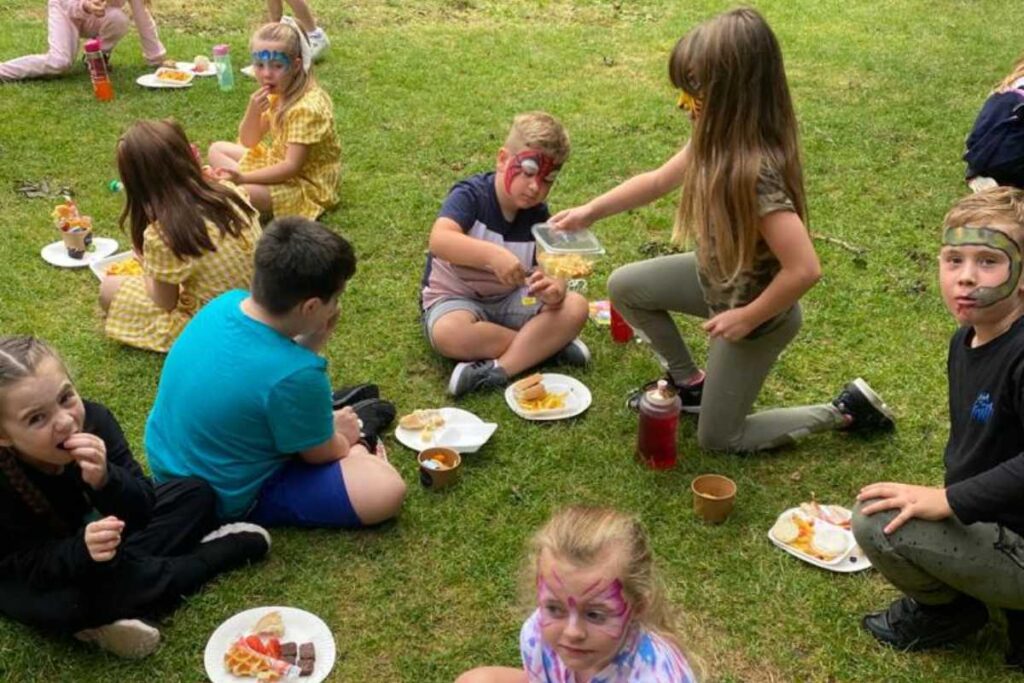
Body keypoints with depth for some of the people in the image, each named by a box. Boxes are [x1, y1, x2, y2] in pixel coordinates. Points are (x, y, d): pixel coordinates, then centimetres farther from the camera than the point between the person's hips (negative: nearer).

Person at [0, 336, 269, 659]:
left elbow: (142, 508, -20)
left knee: (194, 494, -2)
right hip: (30, 576, -5)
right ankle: (221, 550, -18)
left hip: (92, 530, 5)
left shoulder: (92, 418, -23)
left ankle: (108, 616, -17)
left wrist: (105, 479, -41)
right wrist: (80, 551, -47)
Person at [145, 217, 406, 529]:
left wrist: (311, 343, -6)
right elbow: (320, 454, -12)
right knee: (387, 491, -12)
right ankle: (355, 436, 13)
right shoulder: (295, 375, -33)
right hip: (227, 500, -8)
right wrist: (345, 438, 9)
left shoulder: (225, 303, -13)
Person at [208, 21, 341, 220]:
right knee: (217, 150, 11)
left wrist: (243, 177, -32)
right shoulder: (278, 93, -1)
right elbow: (248, 142, 4)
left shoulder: (306, 108, -27)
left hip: (305, 185, -10)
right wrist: (253, 111, -17)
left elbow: (292, 167, -29)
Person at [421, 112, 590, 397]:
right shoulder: (471, 195, -18)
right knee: (448, 333, -39)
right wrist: (493, 254, -53)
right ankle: (546, 345, -21)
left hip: (510, 299, 5)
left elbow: (552, 270, -8)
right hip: (456, 298, -4)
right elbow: (439, 240, -37)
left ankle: (497, 370, -29)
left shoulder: (538, 215, -3)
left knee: (575, 307, -18)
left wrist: (554, 289, -34)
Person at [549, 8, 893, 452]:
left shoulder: (755, 172, -38)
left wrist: (747, 318, -25)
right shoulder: (717, 141, -11)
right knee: (624, 287, 14)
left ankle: (843, 411, 16)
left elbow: (805, 270, -40)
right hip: (718, 277, 8)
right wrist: (589, 211, 3)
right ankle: (688, 382, 28)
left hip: (755, 307, -8)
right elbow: (659, 180, 6)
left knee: (716, 439, 8)